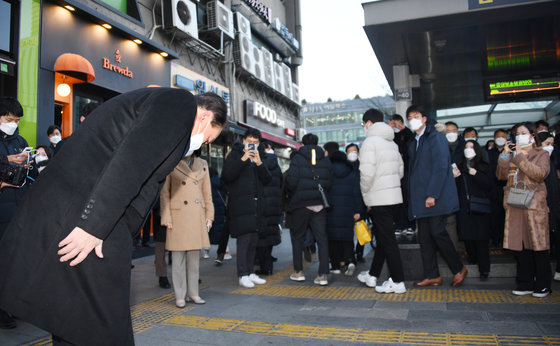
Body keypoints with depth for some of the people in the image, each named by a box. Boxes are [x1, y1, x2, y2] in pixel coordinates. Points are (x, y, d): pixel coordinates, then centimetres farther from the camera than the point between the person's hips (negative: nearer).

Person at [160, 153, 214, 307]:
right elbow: (164, 193, -1)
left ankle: (193, 293, 18)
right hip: (178, 215, -4)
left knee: (195, 255, 8)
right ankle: (180, 295, 11)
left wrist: (209, 215, 7)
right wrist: (166, 218, -7)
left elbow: (207, 193, 13)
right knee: (178, 256, 1)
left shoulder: (202, 164, 11)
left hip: (197, 216, 4)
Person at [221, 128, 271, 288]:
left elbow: (267, 180, 7)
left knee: (253, 240, 10)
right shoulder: (235, 155, 3)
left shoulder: (259, 157, 17)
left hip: (256, 205, 6)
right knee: (244, 239, -9)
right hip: (240, 204, -6)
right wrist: (243, 159, -17)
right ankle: (242, 275, -1)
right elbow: (227, 175, -12)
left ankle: (251, 272, 20)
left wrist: (259, 163, -8)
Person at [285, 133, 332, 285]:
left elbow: (291, 182, -12)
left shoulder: (297, 158, -5)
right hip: (320, 204, 3)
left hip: (301, 204, -3)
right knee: (322, 238, 5)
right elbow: (329, 183, 3)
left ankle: (298, 271, 17)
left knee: (297, 237, 12)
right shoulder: (326, 160, 7)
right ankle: (323, 275, 2)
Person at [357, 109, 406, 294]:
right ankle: (372, 275, 28)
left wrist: (366, 196, -7)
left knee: (387, 240, -3)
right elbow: (400, 170, 17)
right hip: (394, 195, 9)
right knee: (382, 237, 15)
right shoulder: (391, 143, 15)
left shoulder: (370, 141, -11)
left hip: (379, 198, -9)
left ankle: (398, 282, 3)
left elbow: (367, 173, -19)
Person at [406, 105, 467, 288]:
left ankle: (459, 269, 12)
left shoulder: (436, 138, -4)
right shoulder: (413, 144, 19)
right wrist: (414, 198, 10)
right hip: (421, 199, 7)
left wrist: (432, 194, -18)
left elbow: (441, 168, -12)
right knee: (424, 237, 6)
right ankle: (432, 276, 13)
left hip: (436, 197, -7)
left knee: (437, 232, -8)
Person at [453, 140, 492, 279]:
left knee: (481, 238, -5)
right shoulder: (460, 166, 12)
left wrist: (476, 174, -14)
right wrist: (454, 177, -6)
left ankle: (484, 269, 0)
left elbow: (489, 185, -4)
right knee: (467, 238, 1)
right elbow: (454, 188, 12)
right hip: (464, 207, 3)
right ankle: (473, 260, 17)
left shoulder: (483, 167, 5)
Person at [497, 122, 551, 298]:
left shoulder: (541, 154, 6)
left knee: (538, 246, -1)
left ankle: (542, 285, 10)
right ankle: (525, 284, 13)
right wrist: (505, 156, -1)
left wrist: (520, 157, -13)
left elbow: (540, 174, -13)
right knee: (519, 246, 4)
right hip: (514, 206, 4)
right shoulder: (513, 155, 20)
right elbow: (501, 175, 9)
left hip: (534, 205, -4)